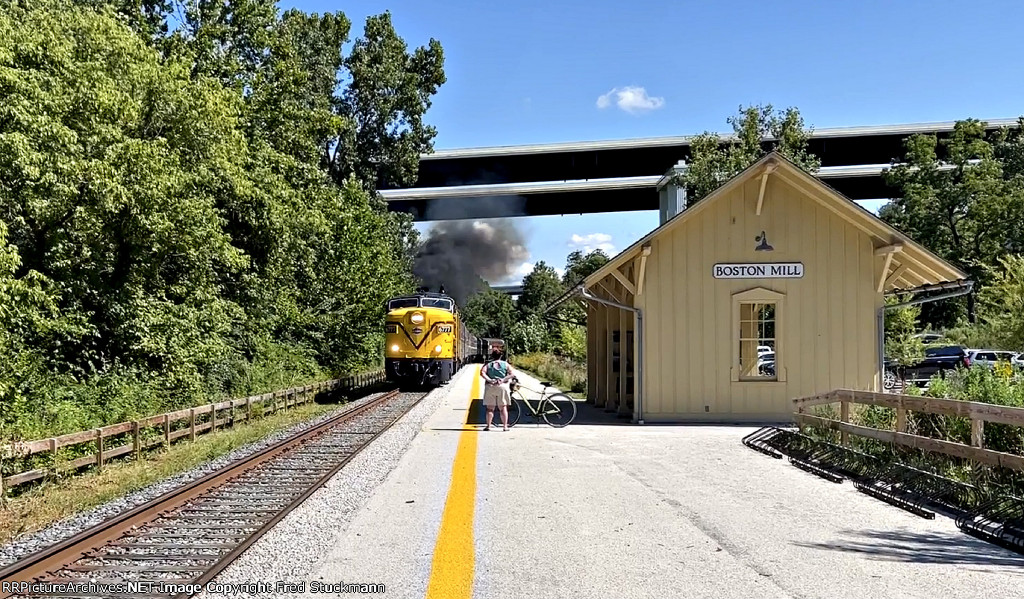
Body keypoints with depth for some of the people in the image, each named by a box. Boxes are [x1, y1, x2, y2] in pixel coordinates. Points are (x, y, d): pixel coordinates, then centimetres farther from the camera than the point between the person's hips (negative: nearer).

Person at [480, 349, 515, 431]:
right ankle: (505, 426, 5)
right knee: (503, 407, 7)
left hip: (490, 387, 0)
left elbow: (482, 373, -11)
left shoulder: (488, 365, 8)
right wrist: (503, 379, -11)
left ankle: (488, 426, 1)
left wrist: (489, 380, -15)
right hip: (503, 387, 0)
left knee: (490, 408, 6)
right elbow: (512, 374, -5)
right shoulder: (506, 364, 9)